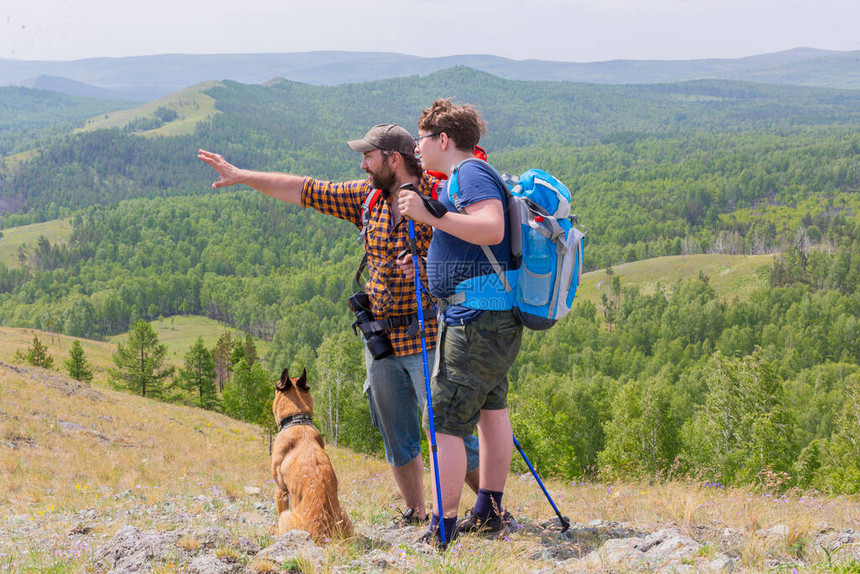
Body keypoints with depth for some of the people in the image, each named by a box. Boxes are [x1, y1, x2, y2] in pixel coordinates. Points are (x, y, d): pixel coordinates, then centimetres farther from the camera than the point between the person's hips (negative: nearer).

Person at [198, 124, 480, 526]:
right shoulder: (367, 197, 10)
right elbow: (307, 191, 14)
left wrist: (427, 262, -23)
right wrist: (241, 176, 15)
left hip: (426, 337, -7)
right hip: (380, 339, 7)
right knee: (397, 437, 11)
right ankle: (415, 514, 23)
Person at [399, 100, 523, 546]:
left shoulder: (471, 174, -12)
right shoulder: (468, 176, 20)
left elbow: (491, 228, -29)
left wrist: (430, 217, -31)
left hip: (475, 321, -12)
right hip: (497, 319, 12)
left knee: (444, 422, -10)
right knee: (491, 409, 17)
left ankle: (443, 529, -9)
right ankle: (489, 512, 26)